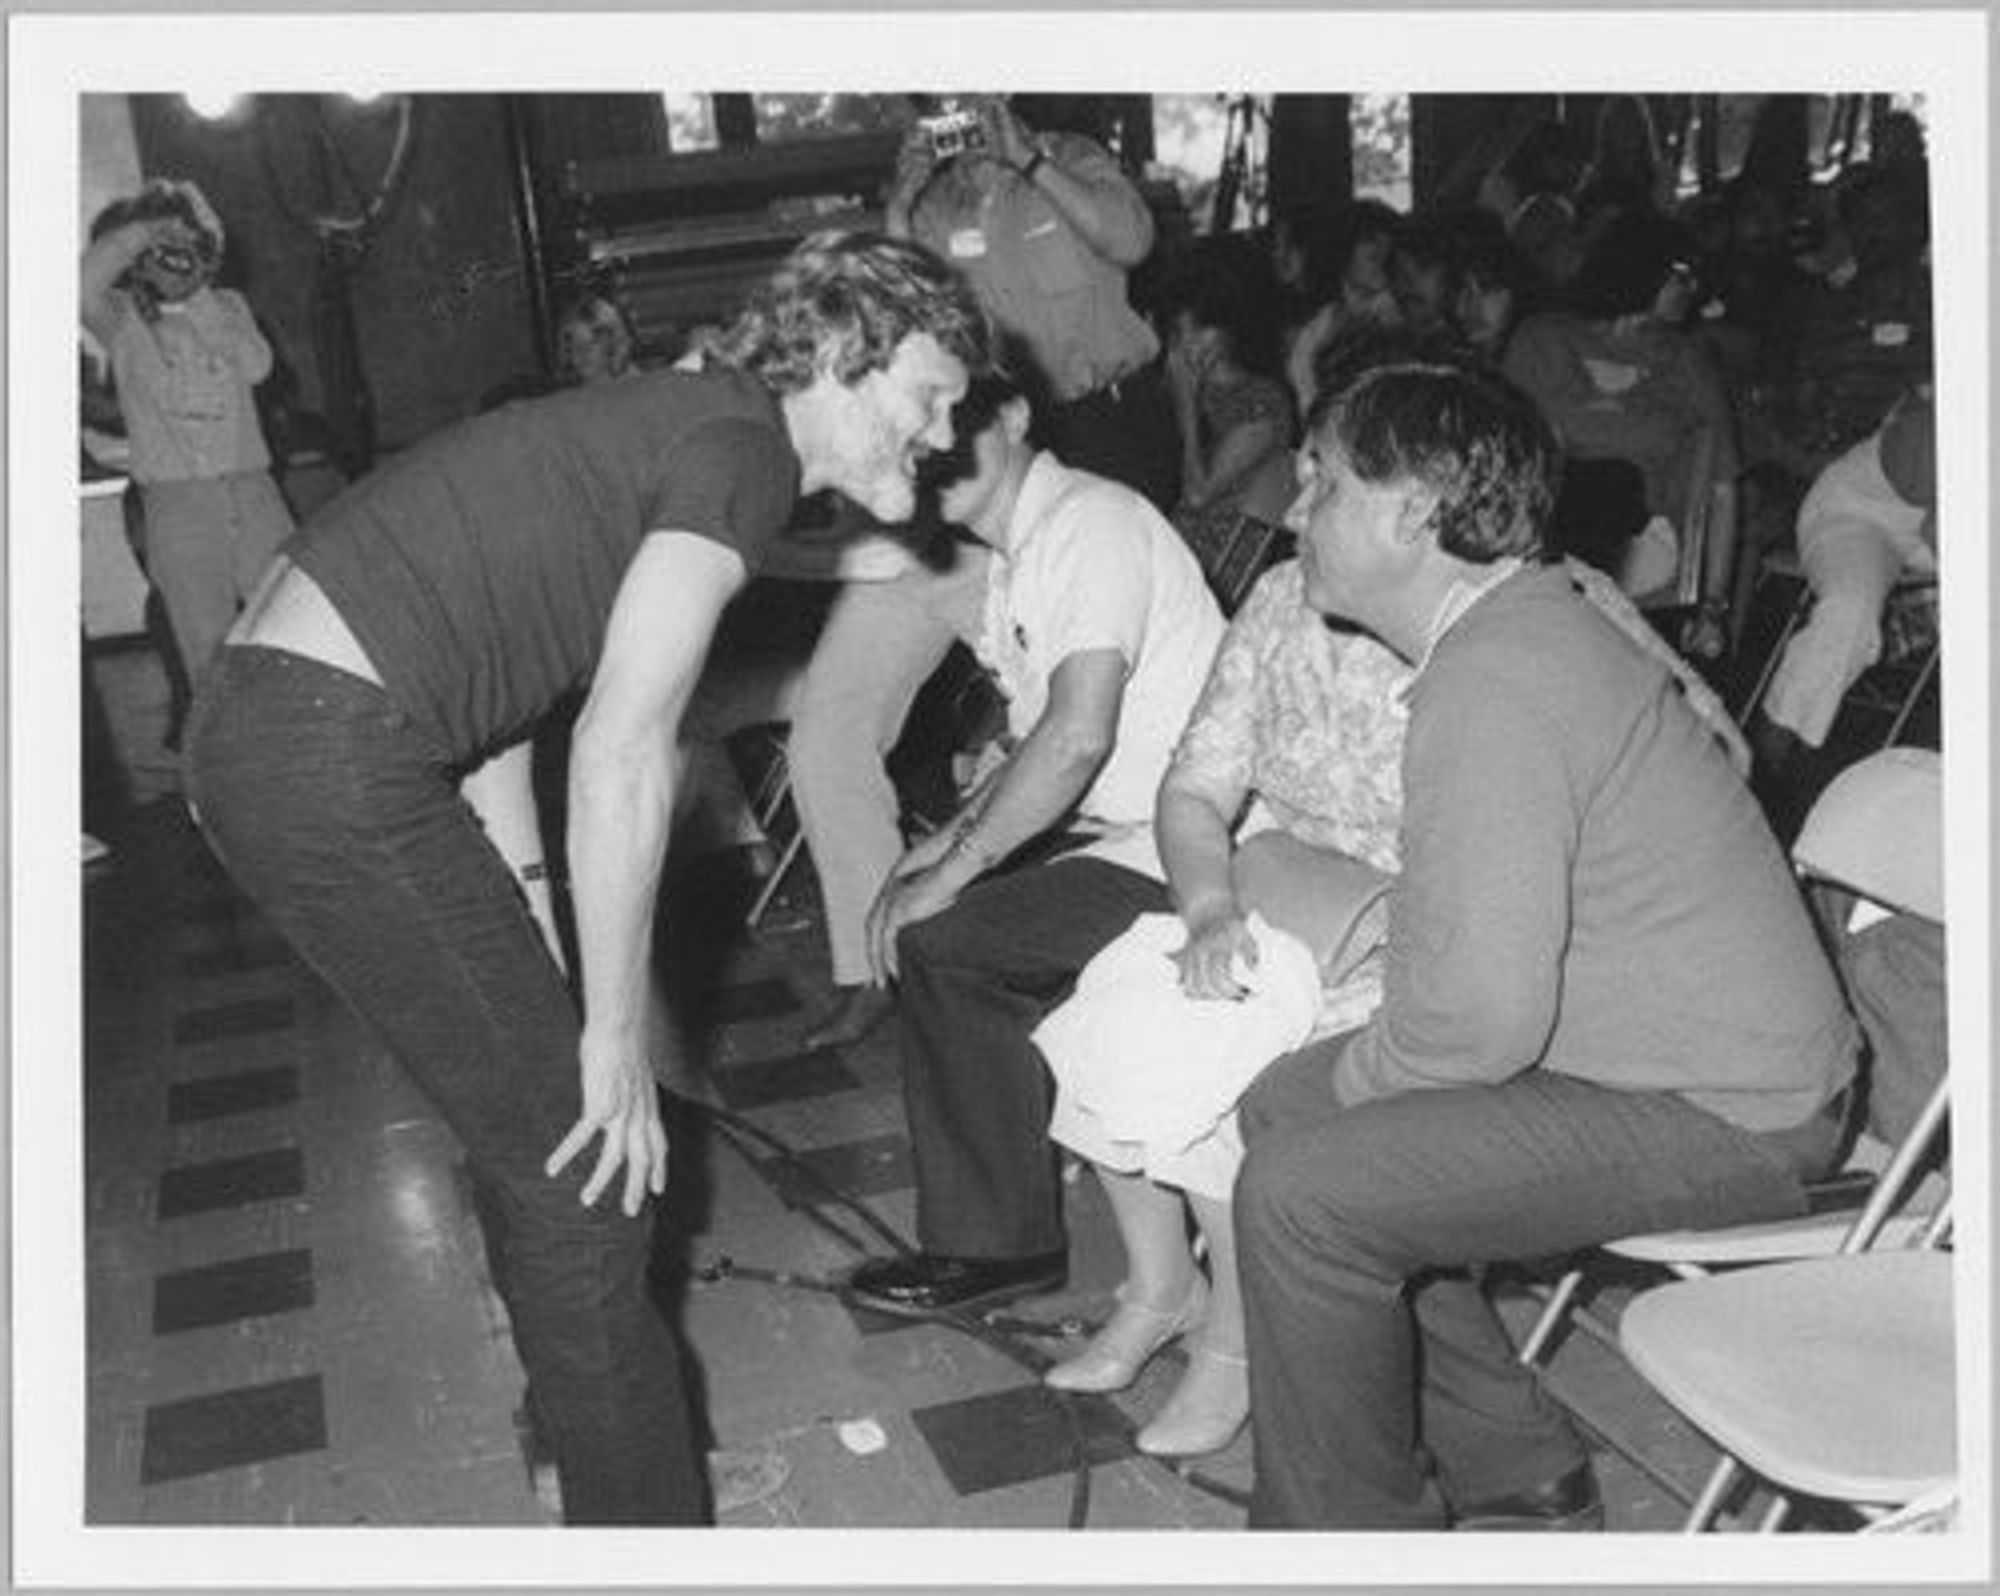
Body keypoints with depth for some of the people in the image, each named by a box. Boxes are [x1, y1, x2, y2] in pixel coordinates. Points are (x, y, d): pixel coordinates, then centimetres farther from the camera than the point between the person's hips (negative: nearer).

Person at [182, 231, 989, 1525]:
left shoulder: (676, 426, 18)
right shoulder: (741, 448, -12)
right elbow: (623, 756, -20)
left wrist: (528, 913, 16)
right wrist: (619, 1039, -12)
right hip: (333, 763, -10)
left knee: (543, 1111, 22)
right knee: (584, 1160, -2)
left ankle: (580, 1405, 42)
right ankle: (641, 1522, 12)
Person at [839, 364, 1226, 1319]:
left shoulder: (1091, 522, -14)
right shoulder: (1018, 552, 16)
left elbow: (1079, 735, -25)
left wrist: (949, 874, -19)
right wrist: (939, 847, 6)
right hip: (1116, 836, 10)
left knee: (942, 944, -16)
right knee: (920, 910, 7)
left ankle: (993, 1244, -1)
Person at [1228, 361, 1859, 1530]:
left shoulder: (1492, 687, -25)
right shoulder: (1528, 616, 9)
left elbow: (1483, 1016, -30)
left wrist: (1360, 1078, -9)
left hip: (1720, 1119, -10)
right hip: (1722, 1051, 11)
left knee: (1302, 1195, -20)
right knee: (1287, 1103, 12)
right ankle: (1516, 1476, 22)